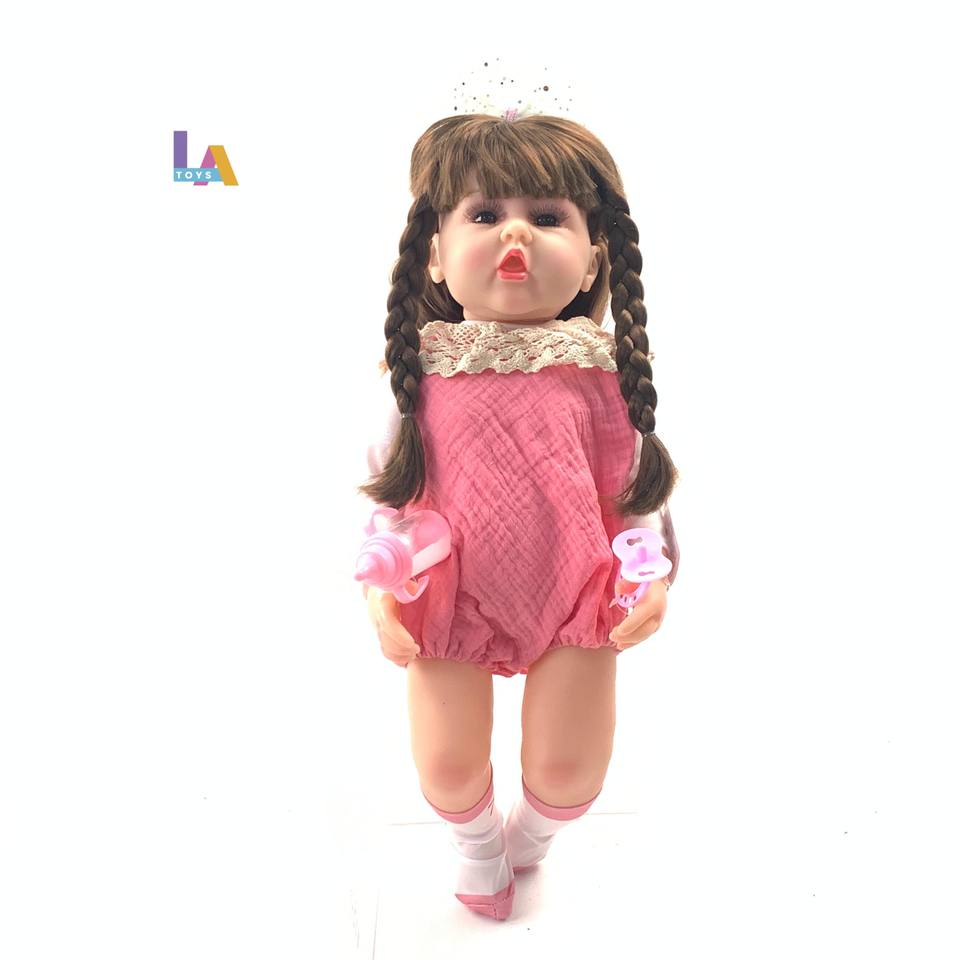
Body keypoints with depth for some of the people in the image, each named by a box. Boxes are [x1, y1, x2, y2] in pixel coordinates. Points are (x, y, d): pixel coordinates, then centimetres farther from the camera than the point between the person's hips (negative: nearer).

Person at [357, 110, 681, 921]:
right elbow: (386, 482, 0)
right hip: (451, 597, 0)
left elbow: (641, 481, 1)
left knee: (569, 769, 12)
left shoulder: (606, 368, -8)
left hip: (579, 595, 1)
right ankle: (476, 838, 52)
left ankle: (532, 834, 53)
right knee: (447, 768, 11)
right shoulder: (421, 369, -9)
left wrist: (652, 577, -8)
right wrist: (379, 586, -7)